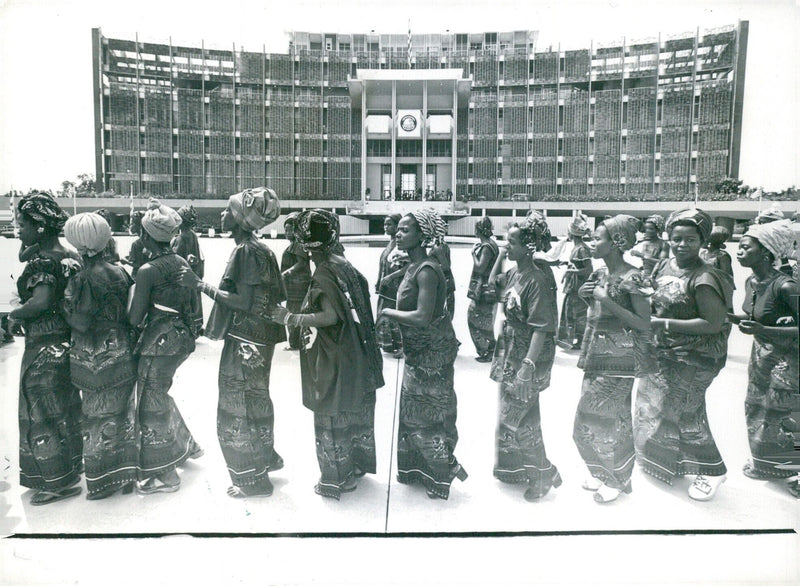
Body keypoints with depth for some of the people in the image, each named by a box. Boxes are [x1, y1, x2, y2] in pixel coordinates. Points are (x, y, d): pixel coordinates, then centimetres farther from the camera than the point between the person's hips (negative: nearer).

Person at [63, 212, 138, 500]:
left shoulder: (84, 278, -17)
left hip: (96, 360, -6)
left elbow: (80, 321, -18)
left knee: (99, 416, 7)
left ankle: (103, 480, 18)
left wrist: (67, 298, -4)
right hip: (122, 354, 6)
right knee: (124, 413, 15)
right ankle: (127, 473, 26)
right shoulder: (120, 272, 0)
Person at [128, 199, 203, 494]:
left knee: (151, 405, 5)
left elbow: (135, 319, -16)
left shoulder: (148, 271, -18)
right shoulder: (182, 263, 4)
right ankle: (186, 445, 38)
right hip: (181, 339, 8)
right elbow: (191, 305, 11)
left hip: (159, 343, -8)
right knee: (159, 395, 26)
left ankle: (164, 475, 14)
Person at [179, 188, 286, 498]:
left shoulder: (246, 251, -20)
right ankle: (266, 457, 41)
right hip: (259, 338, 10)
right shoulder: (259, 248, 9)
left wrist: (201, 285, -19)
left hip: (246, 342, -10)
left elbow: (242, 302, -24)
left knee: (237, 408, 3)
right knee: (254, 400, 23)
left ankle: (253, 479, 16)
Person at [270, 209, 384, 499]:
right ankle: (357, 465, 37)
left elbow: (330, 316, -25)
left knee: (332, 419, 4)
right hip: (358, 354, 9)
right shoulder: (344, 265, 5)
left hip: (334, 360, -8)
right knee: (357, 411, 20)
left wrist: (289, 318, -21)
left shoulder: (323, 273, -19)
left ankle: (335, 480, 17)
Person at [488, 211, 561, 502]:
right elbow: (492, 282, 25)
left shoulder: (537, 279, -21)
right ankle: (519, 468, 34)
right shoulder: (514, 273, 3)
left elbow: (541, 328, -23)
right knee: (525, 417, 19)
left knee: (511, 418, -3)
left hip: (529, 357, -8)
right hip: (510, 353, 8)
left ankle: (545, 472, 14)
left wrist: (528, 365, -25)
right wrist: (500, 256, 9)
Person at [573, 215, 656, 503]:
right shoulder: (600, 274, 8)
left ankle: (617, 480, 20)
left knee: (605, 417, 0)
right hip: (597, 355, 8)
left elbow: (644, 323, -17)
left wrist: (608, 302, -22)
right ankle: (604, 473, 32)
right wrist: (586, 296, -1)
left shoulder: (631, 278, -15)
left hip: (619, 358, -8)